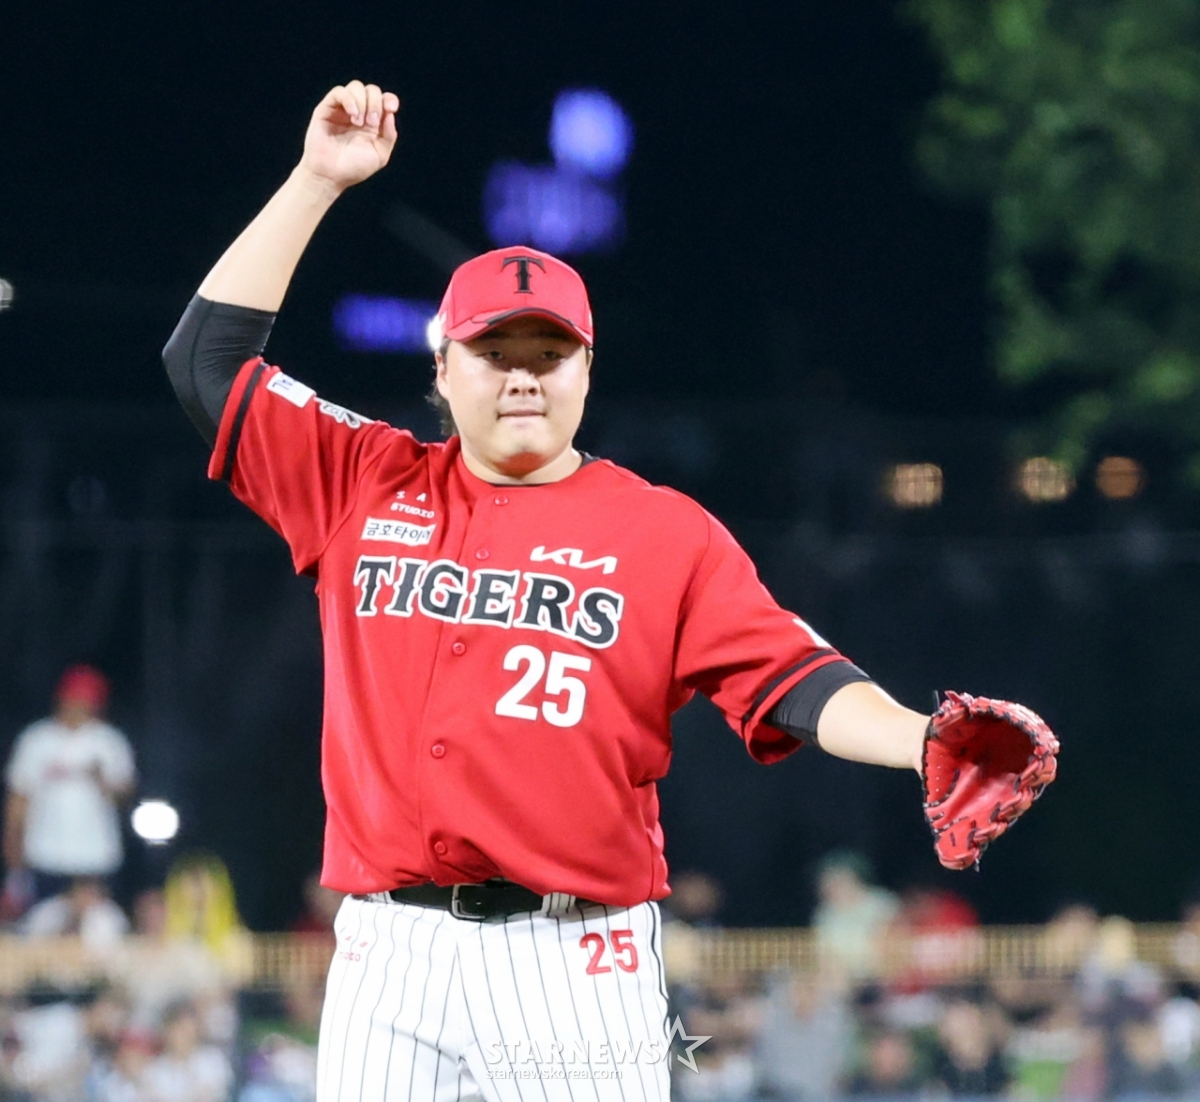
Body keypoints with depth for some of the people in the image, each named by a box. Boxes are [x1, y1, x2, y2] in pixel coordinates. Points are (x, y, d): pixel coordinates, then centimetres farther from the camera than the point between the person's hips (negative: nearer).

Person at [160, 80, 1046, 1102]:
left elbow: (796, 682, -4)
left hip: (574, 967, -2)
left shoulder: (667, 532, 7)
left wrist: (921, 742, -24)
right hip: (387, 959, 2)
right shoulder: (367, 487, 12)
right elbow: (210, 356, 12)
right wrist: (317, 181, 9)